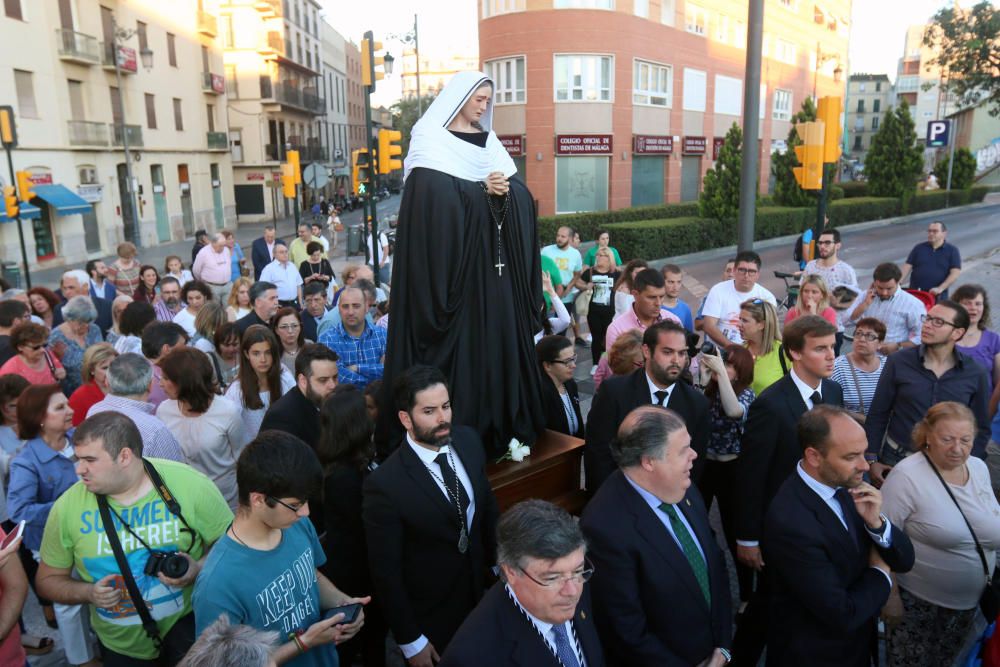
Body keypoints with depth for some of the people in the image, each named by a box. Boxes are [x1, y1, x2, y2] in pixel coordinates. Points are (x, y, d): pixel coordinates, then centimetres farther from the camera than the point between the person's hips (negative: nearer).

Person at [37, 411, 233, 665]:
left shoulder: (190, 484, -18)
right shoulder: (68, 506, -12)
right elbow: (49, 579, 2)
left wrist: (201, 568, -26)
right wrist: (88, 593, -18)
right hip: (120, 646, 4)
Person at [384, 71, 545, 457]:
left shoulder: (490, 141, 17)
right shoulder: (431, 141, -1)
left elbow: (521, 194, 8)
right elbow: (433, 196, -16)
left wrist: (504, 192, -13)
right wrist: (482, 190, -16)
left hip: (494, 262, 6)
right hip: (452, 261, -6)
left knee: (499, 335, 6)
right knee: (458, 342, -5)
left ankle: (501, 427, 16)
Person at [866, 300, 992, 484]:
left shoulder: (976, 374, -3)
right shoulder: (898, 362, -7)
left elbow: (981, 428, 6)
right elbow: (877, 414, -2)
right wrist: (872, 460, -4)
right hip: (895, 461, -1)